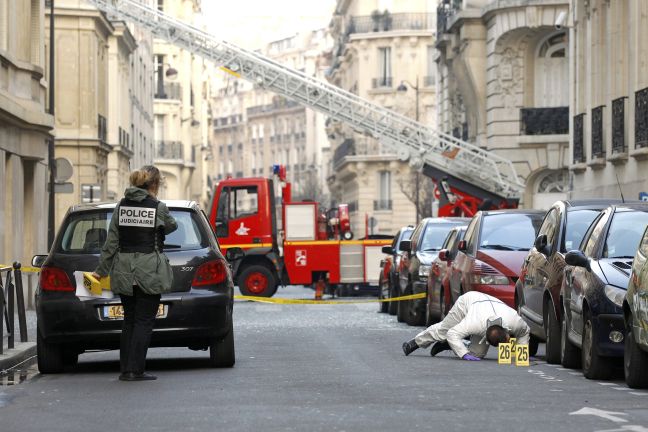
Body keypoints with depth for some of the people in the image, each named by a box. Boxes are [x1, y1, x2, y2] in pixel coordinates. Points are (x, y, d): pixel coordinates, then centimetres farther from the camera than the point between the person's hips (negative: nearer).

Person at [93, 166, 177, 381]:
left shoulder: (121, 206, 4)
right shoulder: (158, 207, -8)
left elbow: (111, 241, 4)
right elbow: (171, 226, 12)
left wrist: (102, 269, 10)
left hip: (124, 271, 5)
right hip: (150, 270, -5)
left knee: (129, 320, 14)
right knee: (144, 321, 1)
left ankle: (125, 369, 14)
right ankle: (135, 370, -3)